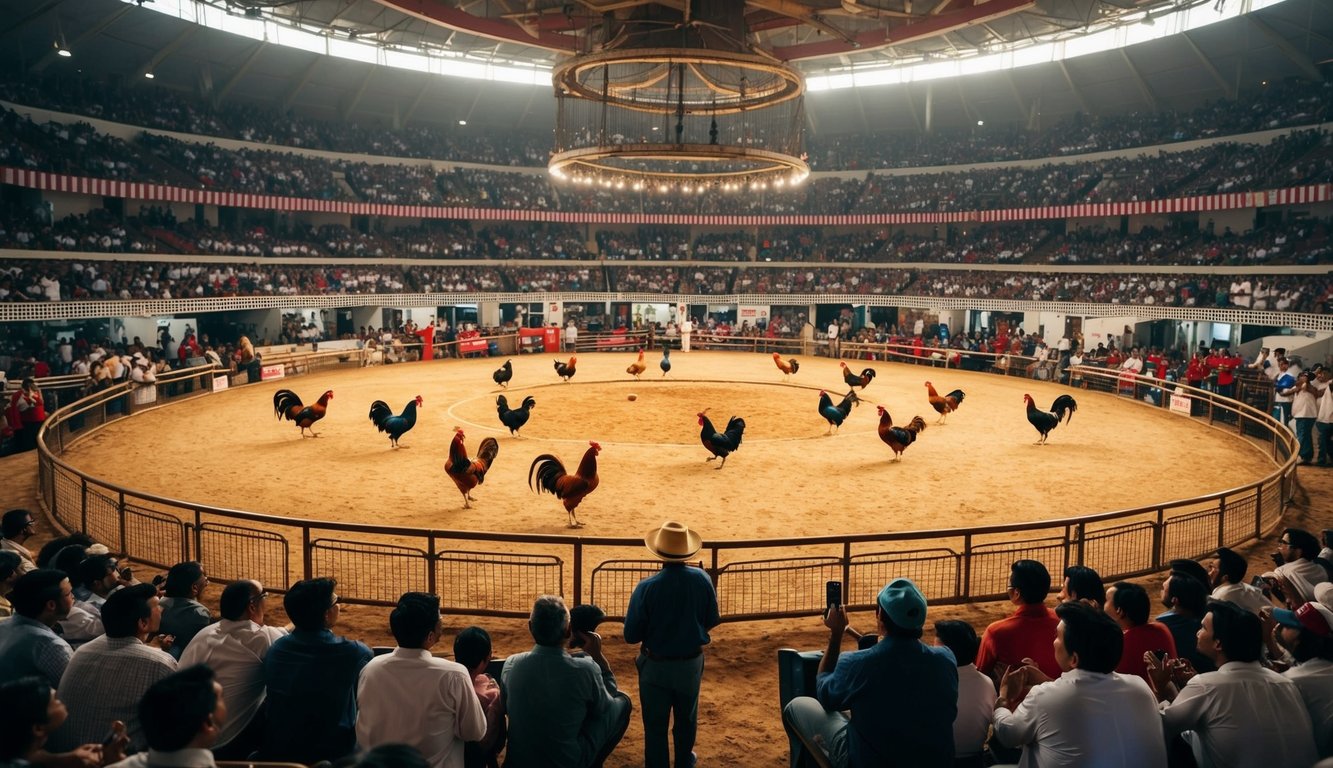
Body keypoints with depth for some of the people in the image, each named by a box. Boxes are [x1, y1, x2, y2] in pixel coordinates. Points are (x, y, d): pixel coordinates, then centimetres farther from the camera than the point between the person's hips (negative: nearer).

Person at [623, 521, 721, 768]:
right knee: (686, 720, 24)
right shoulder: (702, 579, -14)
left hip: (656, 666, -3)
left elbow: (631, 636, -16)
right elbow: (712, 621, -1)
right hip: (691, 664, 3)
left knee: (655, 725, 13)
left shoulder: (646, 588, -23)